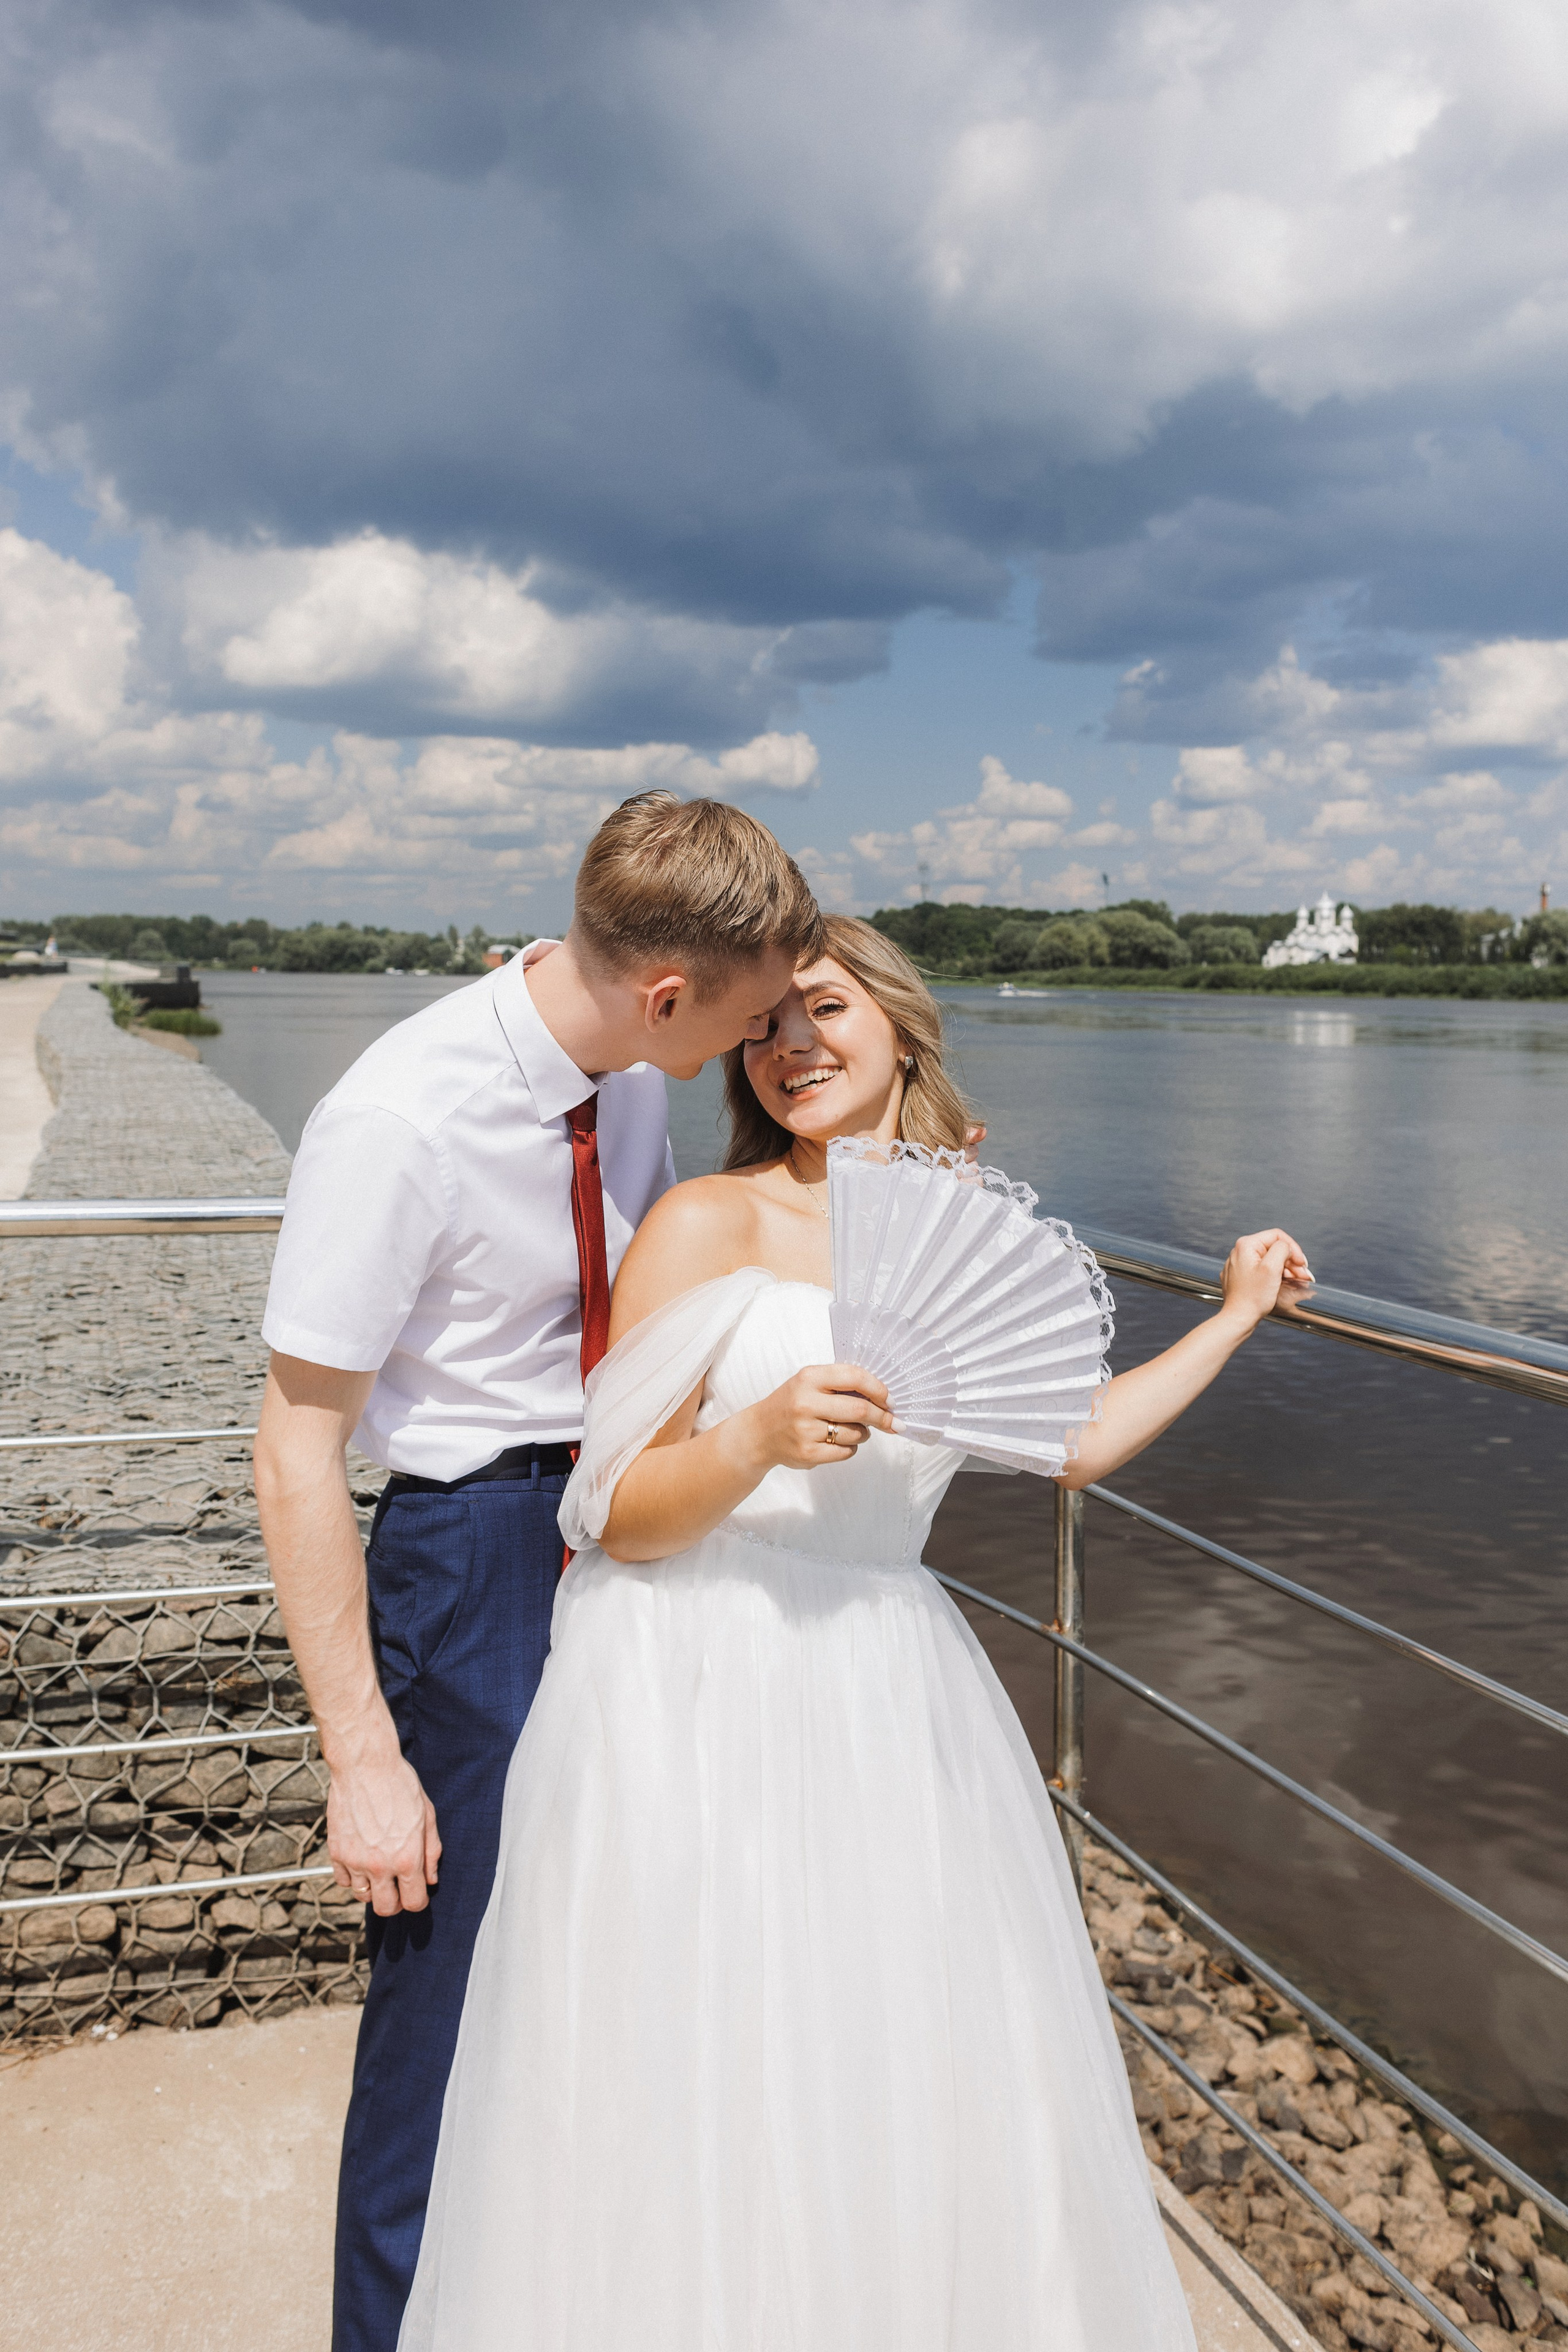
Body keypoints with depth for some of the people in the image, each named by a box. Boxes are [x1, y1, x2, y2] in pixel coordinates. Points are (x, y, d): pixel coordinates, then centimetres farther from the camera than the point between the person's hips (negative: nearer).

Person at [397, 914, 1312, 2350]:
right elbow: (618, 1518, -8)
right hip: (697, 1704, -4)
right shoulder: (708, 1225, -7)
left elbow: (1074, 1441, 20)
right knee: (700, 2123, 2)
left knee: (915, 2100, 12)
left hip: (886, 1706, 5)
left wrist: (1234, 1319, 25)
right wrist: (761, 1437, -26)